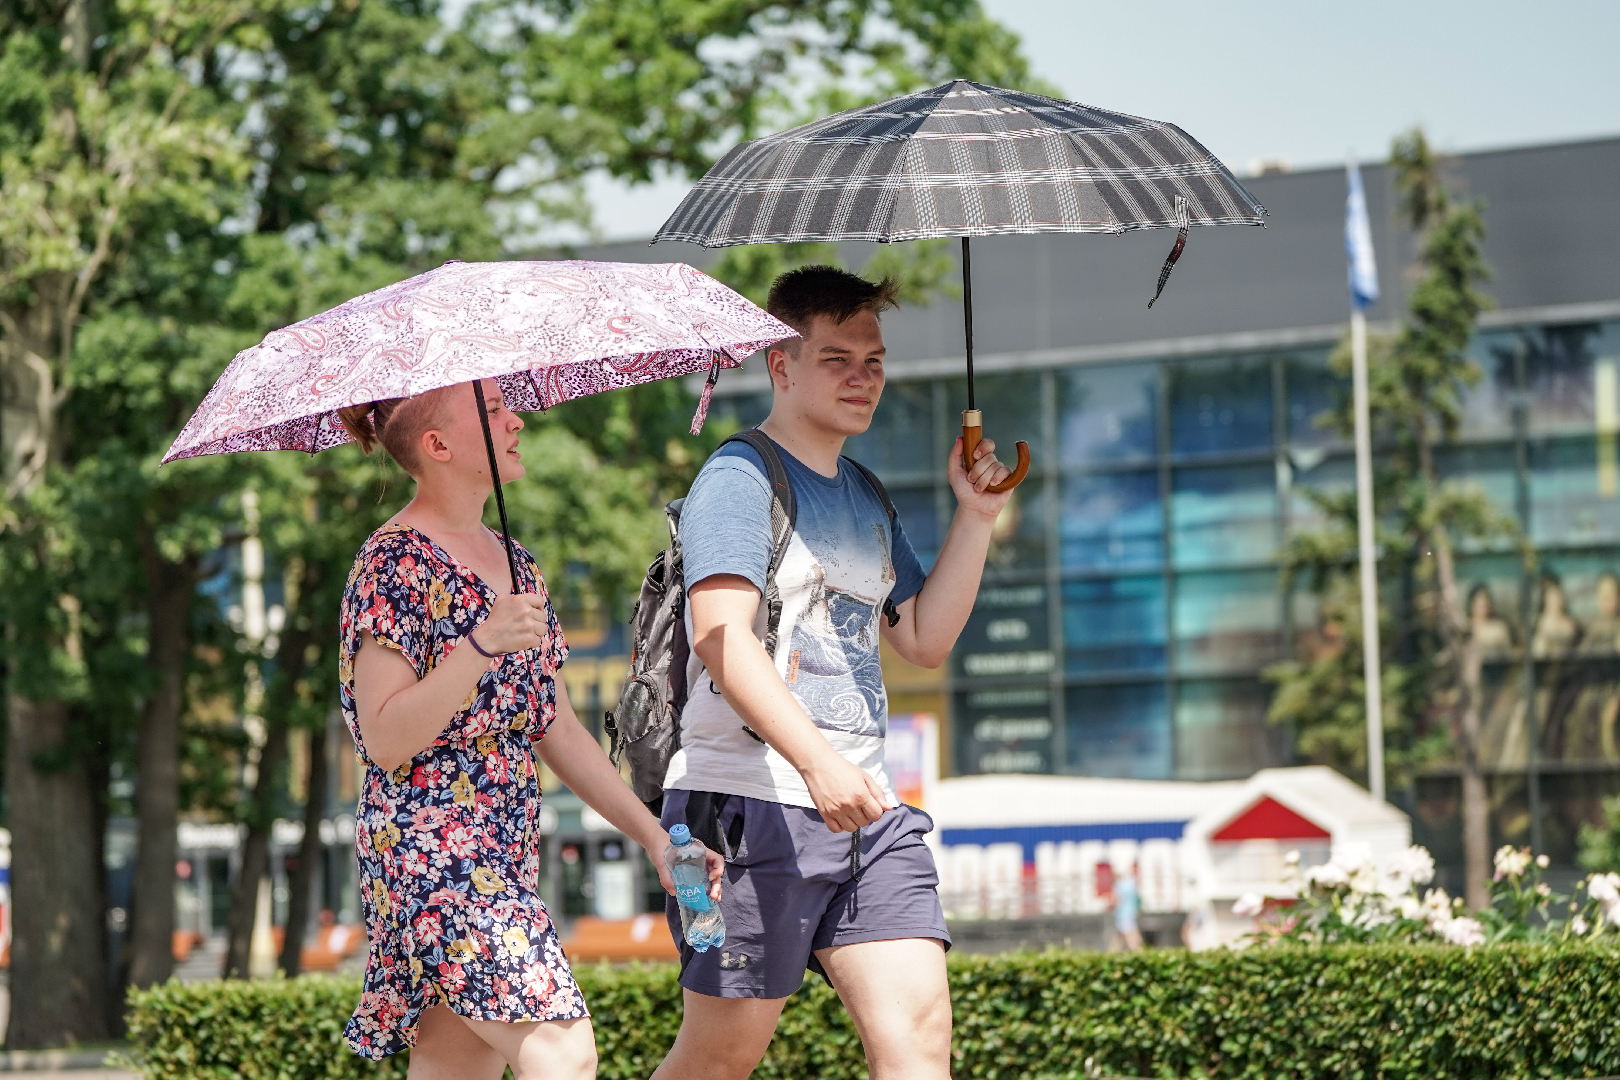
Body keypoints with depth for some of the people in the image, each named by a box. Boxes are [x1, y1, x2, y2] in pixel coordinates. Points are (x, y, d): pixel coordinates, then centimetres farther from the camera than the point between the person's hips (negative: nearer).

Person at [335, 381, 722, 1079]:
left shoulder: (512, 564, 17)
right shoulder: (395, 563, -9)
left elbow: (558, 731, 21)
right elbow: (385, 740, -16)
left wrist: (650, 832, 14)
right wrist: (483, 646, -26)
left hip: (503, 856, 9)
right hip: (430, 850, -9)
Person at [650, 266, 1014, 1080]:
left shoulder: (866, 500, 20)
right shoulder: (739, 479, -7)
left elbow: (925, 641, 22)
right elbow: (723, 639, -20)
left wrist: (975, 518, 11)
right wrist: (816, 761, -32)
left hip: (865, 809, 7)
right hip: (753, 801, -7)